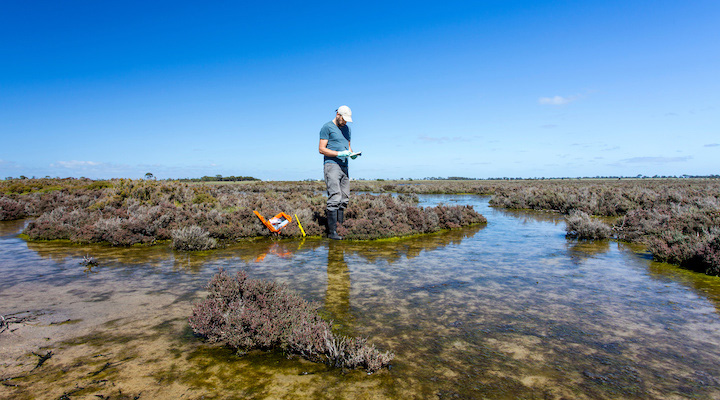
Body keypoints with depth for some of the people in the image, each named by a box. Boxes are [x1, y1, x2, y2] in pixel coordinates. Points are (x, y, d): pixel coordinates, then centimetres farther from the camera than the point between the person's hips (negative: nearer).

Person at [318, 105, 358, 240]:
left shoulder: (347, 128, 21)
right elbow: (321, 149, -7)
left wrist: (351, 153, 4)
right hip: (331, 165, -8)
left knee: (344, 199, 5)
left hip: (344, 166, 8)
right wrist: (339, 154, -17)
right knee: (335, 198, -15)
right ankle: (332, 231, -12)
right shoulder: (327, 127, -2)